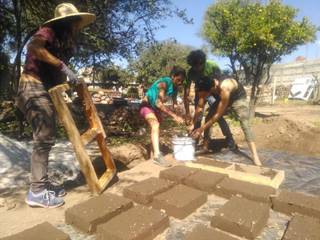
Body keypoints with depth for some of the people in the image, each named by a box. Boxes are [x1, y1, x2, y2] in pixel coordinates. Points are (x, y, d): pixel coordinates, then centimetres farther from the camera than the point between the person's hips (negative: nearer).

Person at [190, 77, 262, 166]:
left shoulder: (224, 88, -44)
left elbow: (218, 115, -38)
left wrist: (202, 128, -38)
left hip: (238, 98, -6)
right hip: (222, 99, 6)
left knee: (244, 123, -23)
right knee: (209, 117, -7)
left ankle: (255, 156, -25)